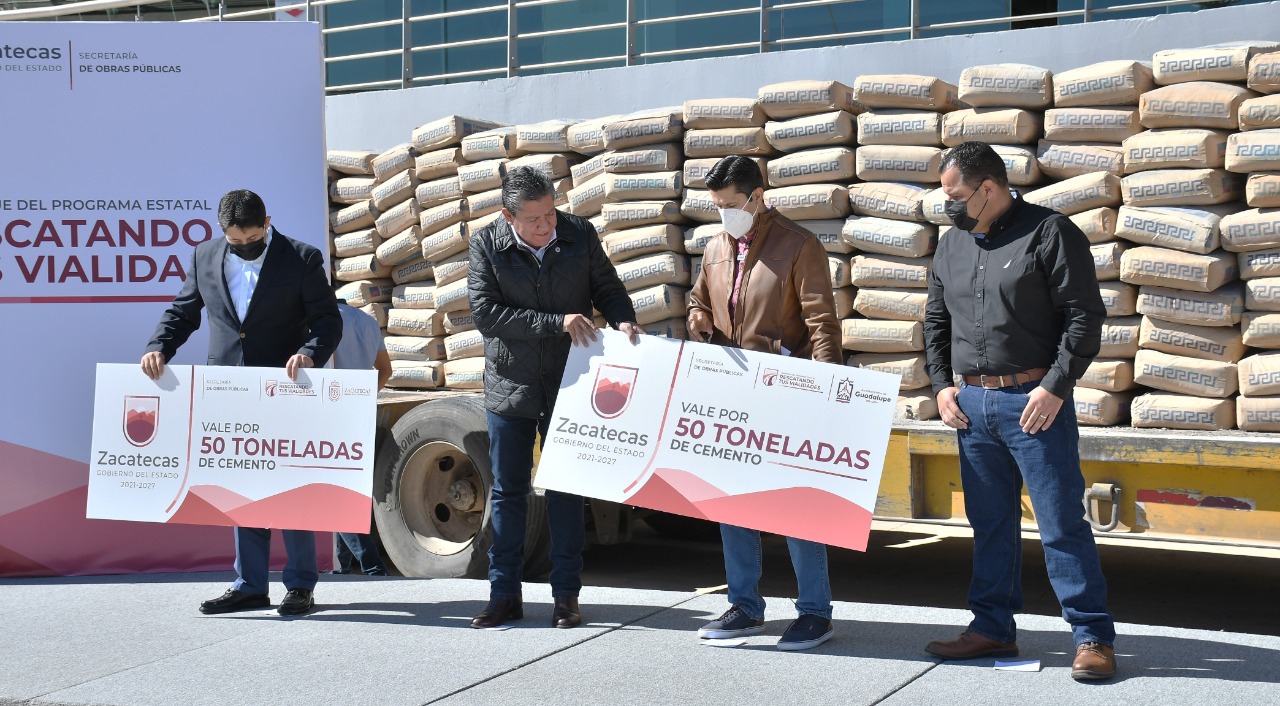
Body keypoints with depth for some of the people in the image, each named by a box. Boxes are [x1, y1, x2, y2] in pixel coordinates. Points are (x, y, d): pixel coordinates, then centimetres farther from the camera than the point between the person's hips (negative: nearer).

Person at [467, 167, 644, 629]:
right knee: (507, 491, 6)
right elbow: (485, 313, -16)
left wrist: (623, 320, -16)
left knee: (566, 488, 6)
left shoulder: (580, 235, -4)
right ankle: (504, 594, 16)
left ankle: (566, 595, 14)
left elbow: (606, 287, 7)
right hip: (510, 386, 0)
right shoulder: (486, 245, -8)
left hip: (567, 384, 1)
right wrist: (558, 322, -22)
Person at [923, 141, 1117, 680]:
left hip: (1034, 401, -6)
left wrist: (1055, 387, -15)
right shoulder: (952, 246, 13)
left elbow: (1084, 316, -9)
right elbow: (935, 322, 22)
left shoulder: (1050, 233, -6)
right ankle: (993, 627, 22)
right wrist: (942, 384, 9)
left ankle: (1093, 636, 1)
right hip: (970, 403, 6)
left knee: (1061, 522, -5)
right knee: (989, 521, 13)